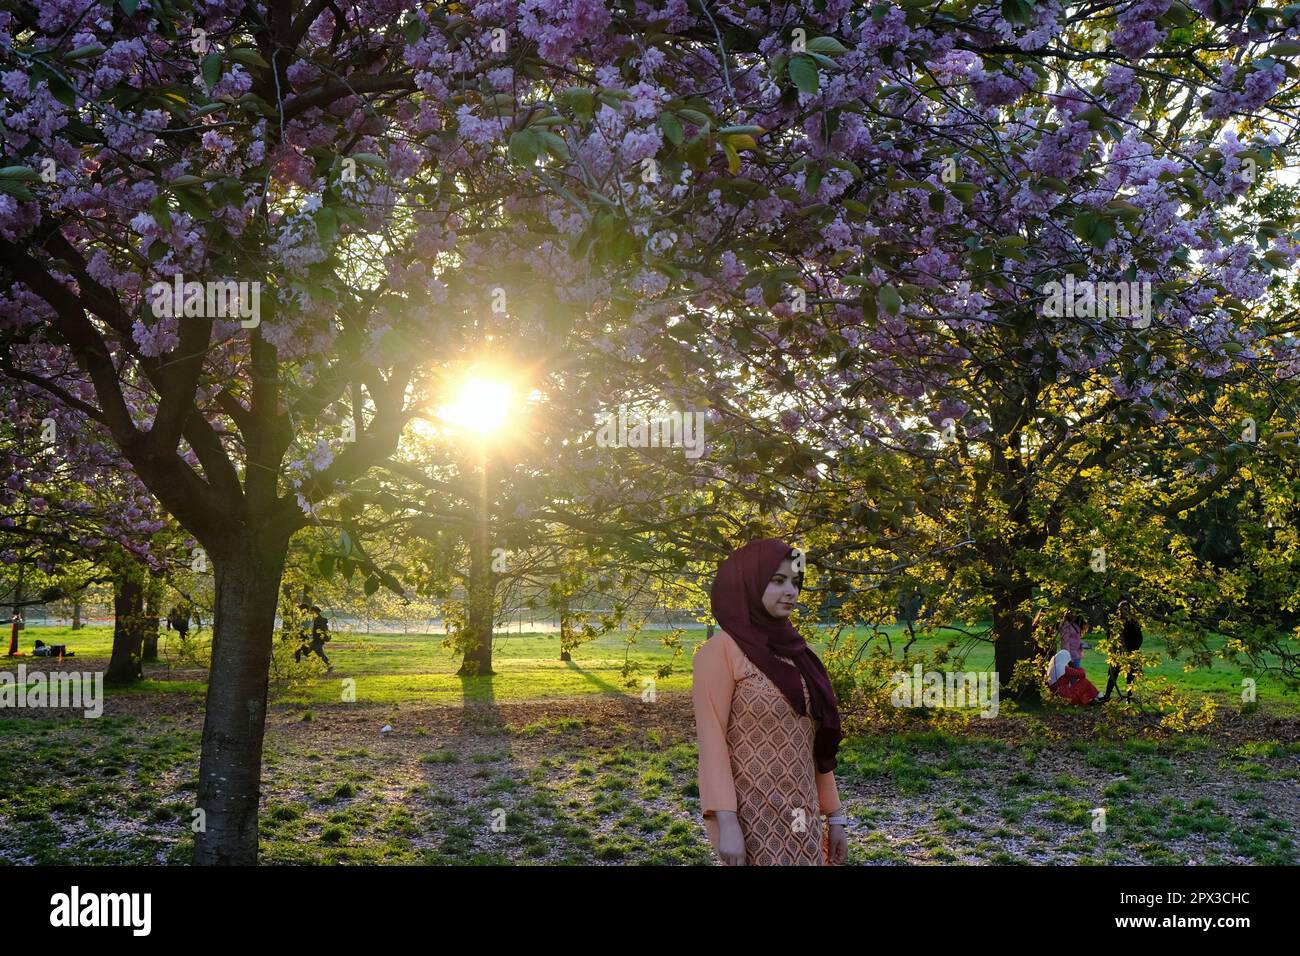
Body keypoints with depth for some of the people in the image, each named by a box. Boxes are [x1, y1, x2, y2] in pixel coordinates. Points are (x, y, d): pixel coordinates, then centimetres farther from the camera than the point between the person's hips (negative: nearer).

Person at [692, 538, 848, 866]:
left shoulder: (794, 651, 12)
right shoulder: (721, 649, -9)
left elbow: (813, 743, 14)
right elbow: (711, 738, -14)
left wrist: (834, 815, 13)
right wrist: (725, 822, -21)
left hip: (800, 817, 7)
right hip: (751, 815, -7)